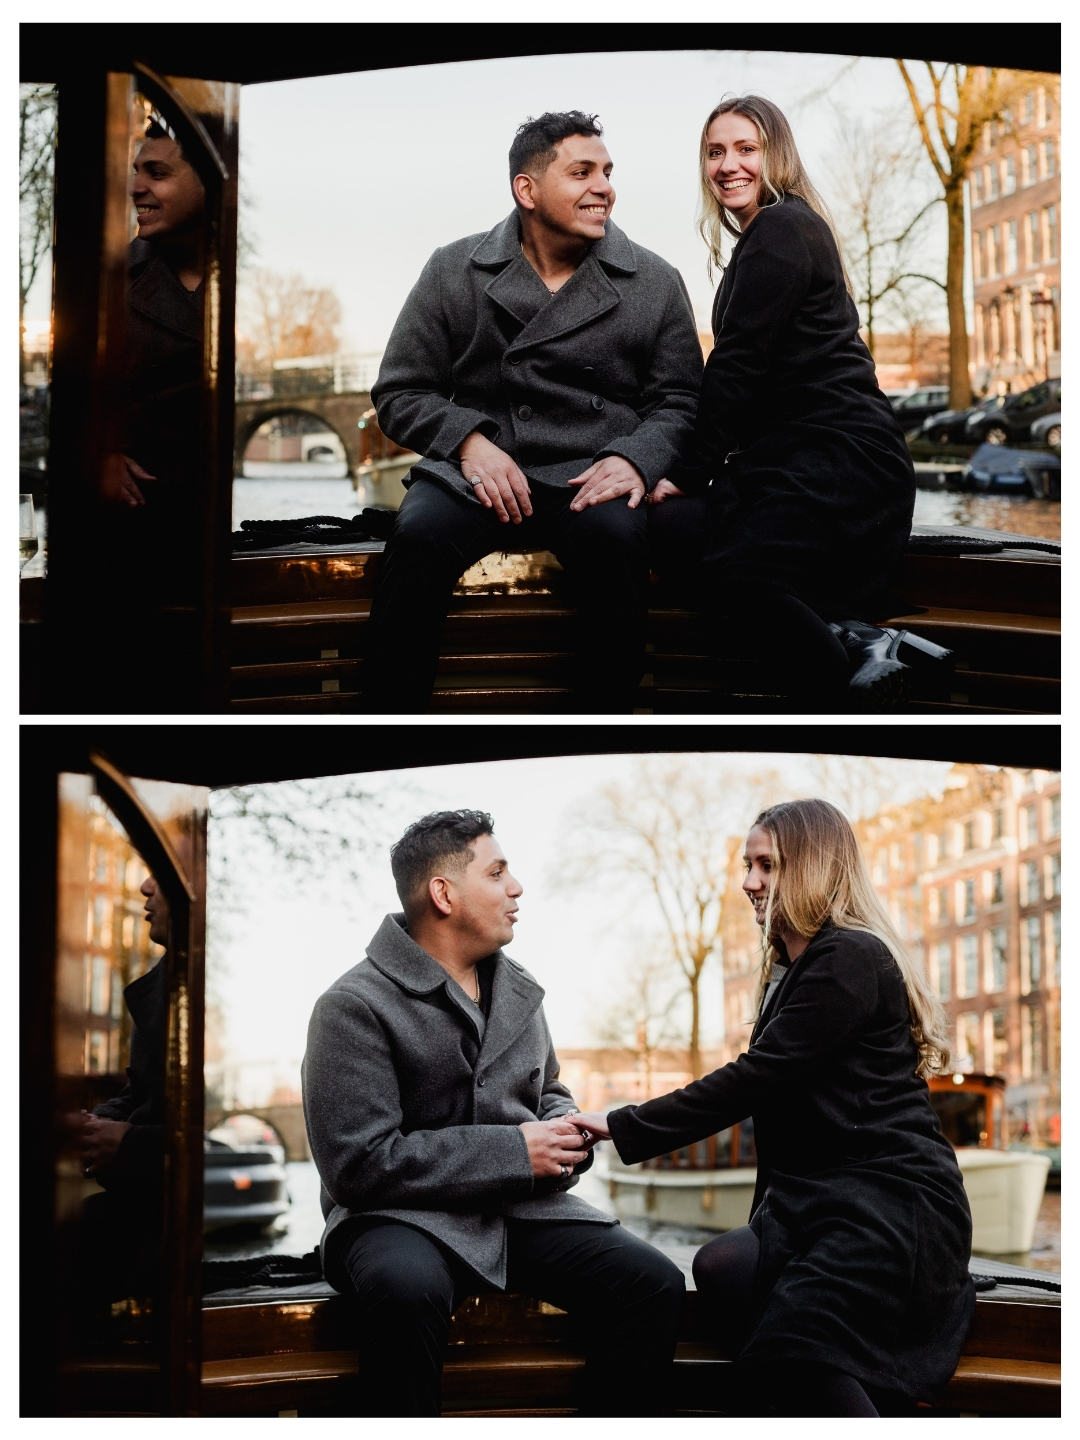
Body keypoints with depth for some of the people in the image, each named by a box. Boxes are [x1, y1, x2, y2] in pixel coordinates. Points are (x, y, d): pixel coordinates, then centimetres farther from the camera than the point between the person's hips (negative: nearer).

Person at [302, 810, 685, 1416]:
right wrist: (515, 1152, -16)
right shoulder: (355, 1006, -9)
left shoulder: (519, 990, 15)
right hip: (407, 1215, -6)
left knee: (654, 1283, -18)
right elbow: (359, 1164, -17)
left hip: (524, 1209, 6)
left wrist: (566, 1133, 3)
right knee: (407, 1289, -41)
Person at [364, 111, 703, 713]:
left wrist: (635, 459, -11)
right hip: (473, 470, 0)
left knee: (615, 535, -35)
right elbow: (400, 393, 10)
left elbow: (677, 401, 11)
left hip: (590, 478, 0)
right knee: (418, 535, -33)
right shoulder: (454, 271, 9)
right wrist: (469, 440, -10)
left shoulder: (656, 282, 11)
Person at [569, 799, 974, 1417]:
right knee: (722, 1267, -17)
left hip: (890, 1198, -10)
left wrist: (623, 1127, -11)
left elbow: (755, 1079, -14)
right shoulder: (789, 972, 24)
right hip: (820, 1203, 10)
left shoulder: (852, 958, -8)